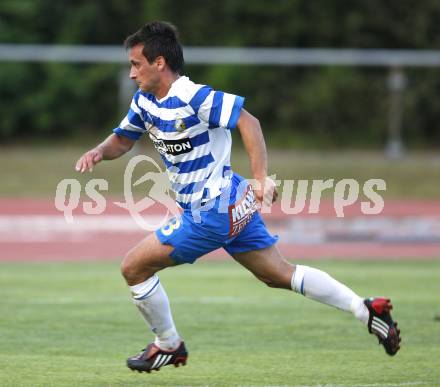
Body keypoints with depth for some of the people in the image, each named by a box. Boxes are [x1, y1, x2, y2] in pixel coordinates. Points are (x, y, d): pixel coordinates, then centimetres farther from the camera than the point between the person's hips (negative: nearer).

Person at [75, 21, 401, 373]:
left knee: (134, 267, -2)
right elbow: (123, 139, 19)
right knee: (280, 274, 13)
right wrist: (99, 152, -4)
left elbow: (247, 121, -25)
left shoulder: (192, 98, -21)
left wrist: (261, 178, -33)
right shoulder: (145, 102, 7)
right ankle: (367, 310, 11)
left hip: (211, 213, -9)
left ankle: (168, 346, 14)